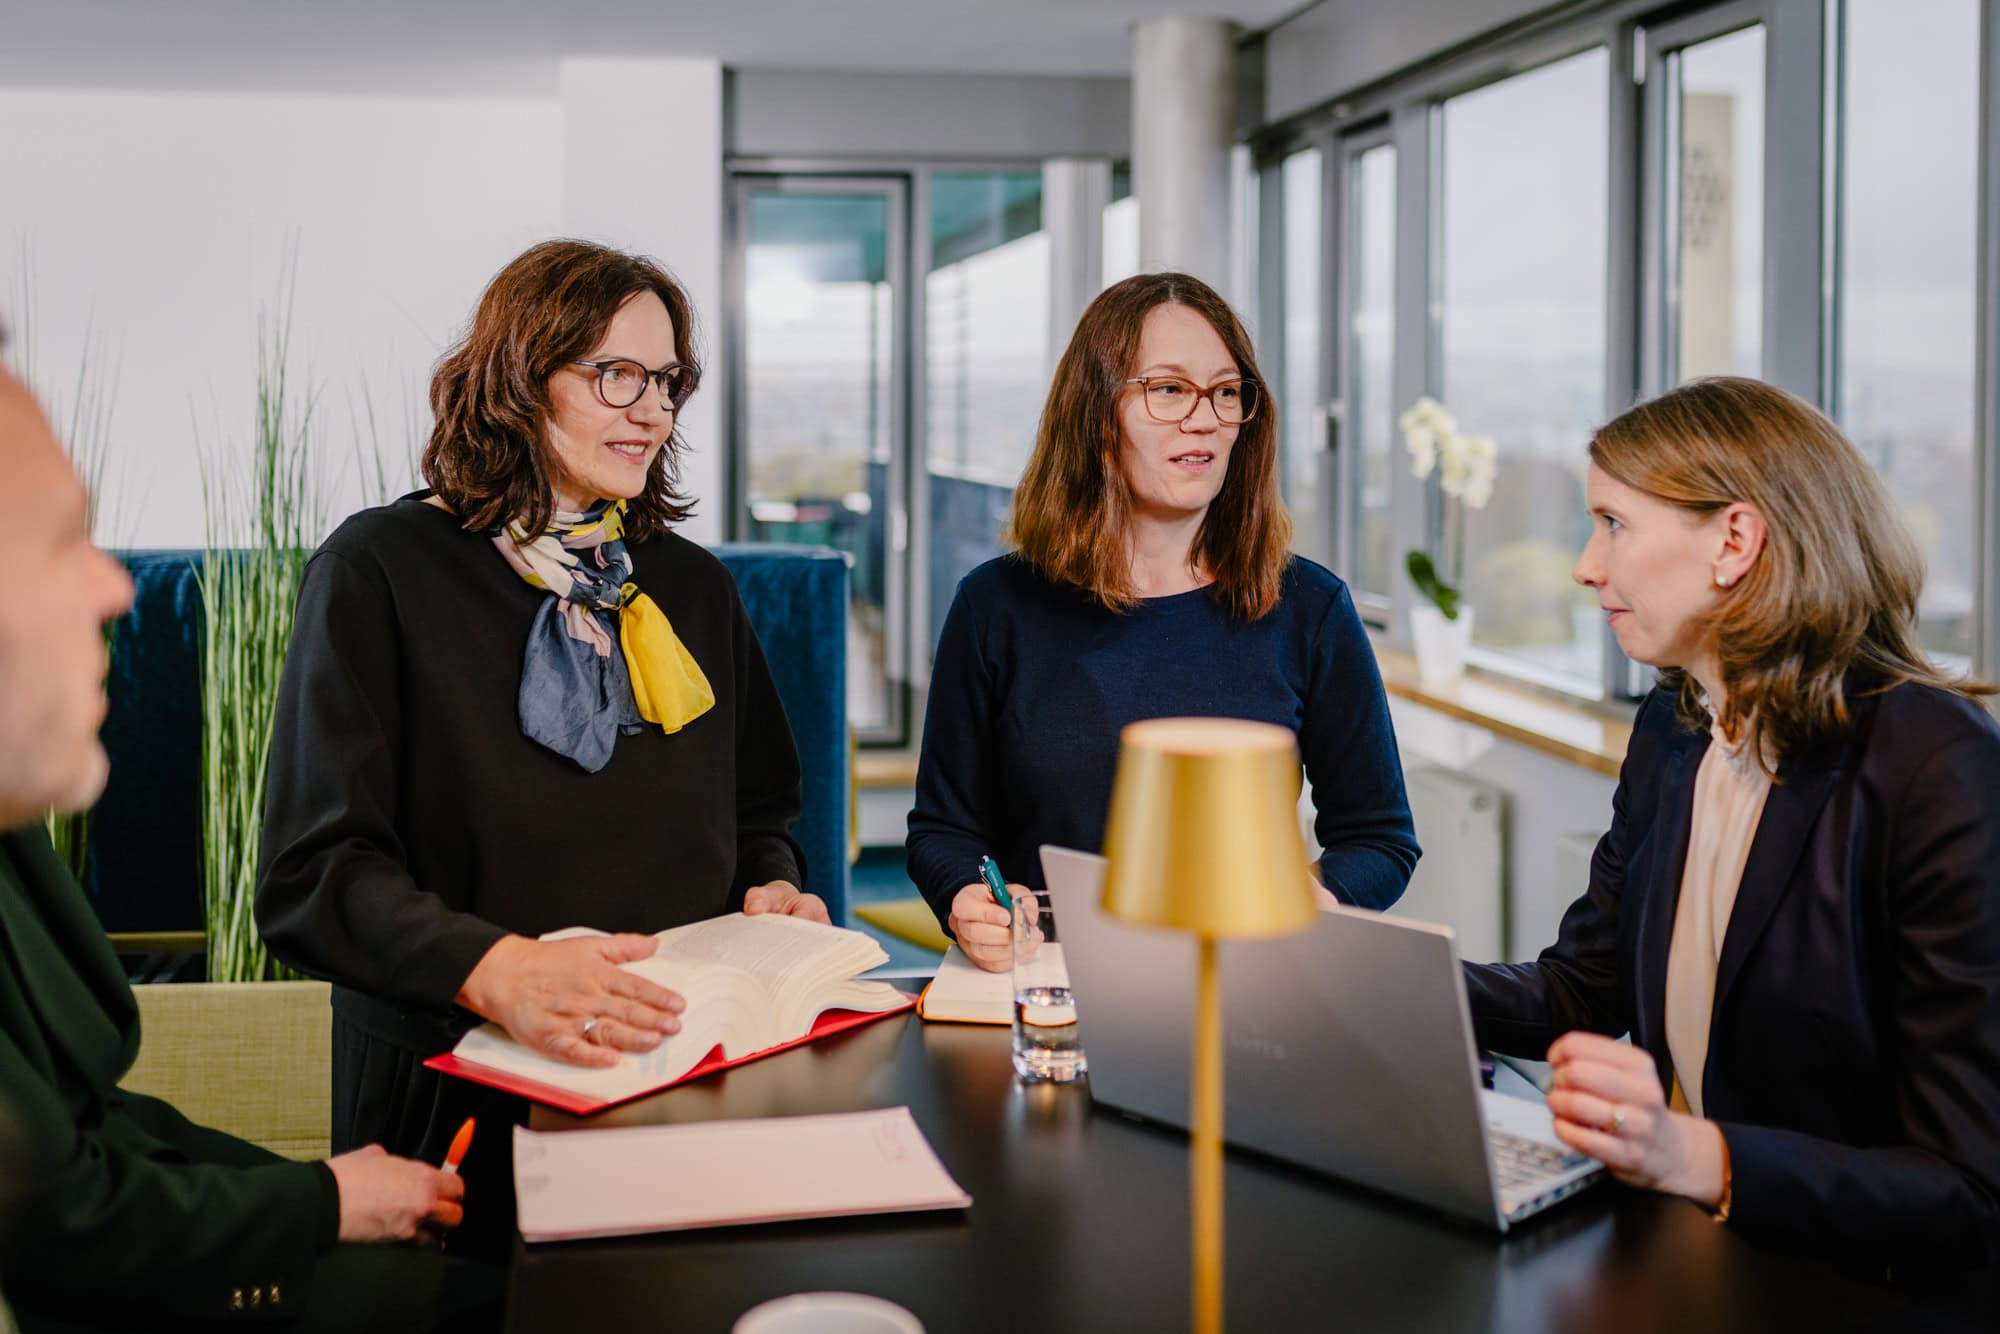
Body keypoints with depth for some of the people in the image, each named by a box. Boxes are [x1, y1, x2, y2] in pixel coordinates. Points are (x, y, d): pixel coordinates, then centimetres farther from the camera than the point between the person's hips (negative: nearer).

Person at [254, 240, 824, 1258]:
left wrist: (772, 890, 1)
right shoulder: (382, 569, -2)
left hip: (686, 1081, 4)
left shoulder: (694, 589, 15)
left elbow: (761, 814, 25)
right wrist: (499, 971, -28)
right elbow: (314, 871, -11)